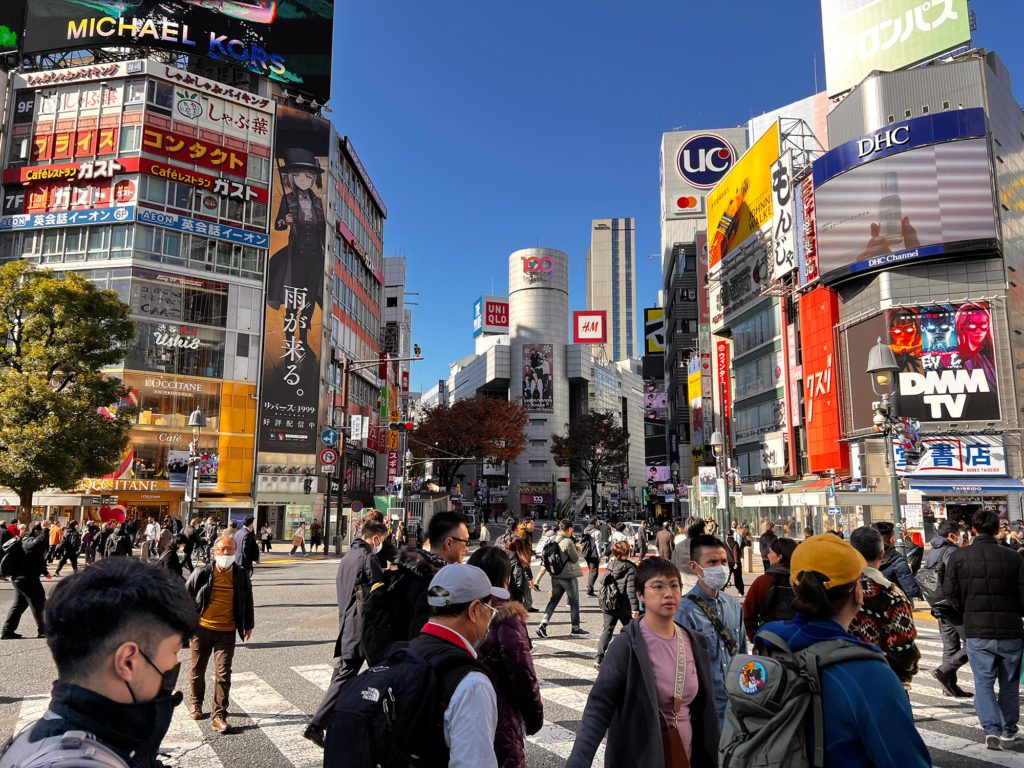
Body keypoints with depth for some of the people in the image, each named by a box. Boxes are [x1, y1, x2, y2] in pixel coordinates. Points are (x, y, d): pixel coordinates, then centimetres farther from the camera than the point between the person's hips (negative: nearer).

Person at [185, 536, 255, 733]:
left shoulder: (241, 575, 0)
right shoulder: (202, 573, -5)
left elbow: (248, 601, 13)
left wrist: (248, 626, 17)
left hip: (227, 632, 0)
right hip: (202, 628, 0)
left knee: (223, 674, -6)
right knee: (198, 670, 16)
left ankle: (218, 715, 2)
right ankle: (195, 703, 41)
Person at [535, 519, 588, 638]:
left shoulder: (553, 541, 4)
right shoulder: (568, 542, -19)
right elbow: (575, 558, -11)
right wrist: (578, 548, 1)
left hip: (555, 576, 7)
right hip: (569, 576, -7)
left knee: (553, 600, 12)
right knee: (574, 601, 9)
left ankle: (543, 625, 1)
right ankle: (575, 628, 18)